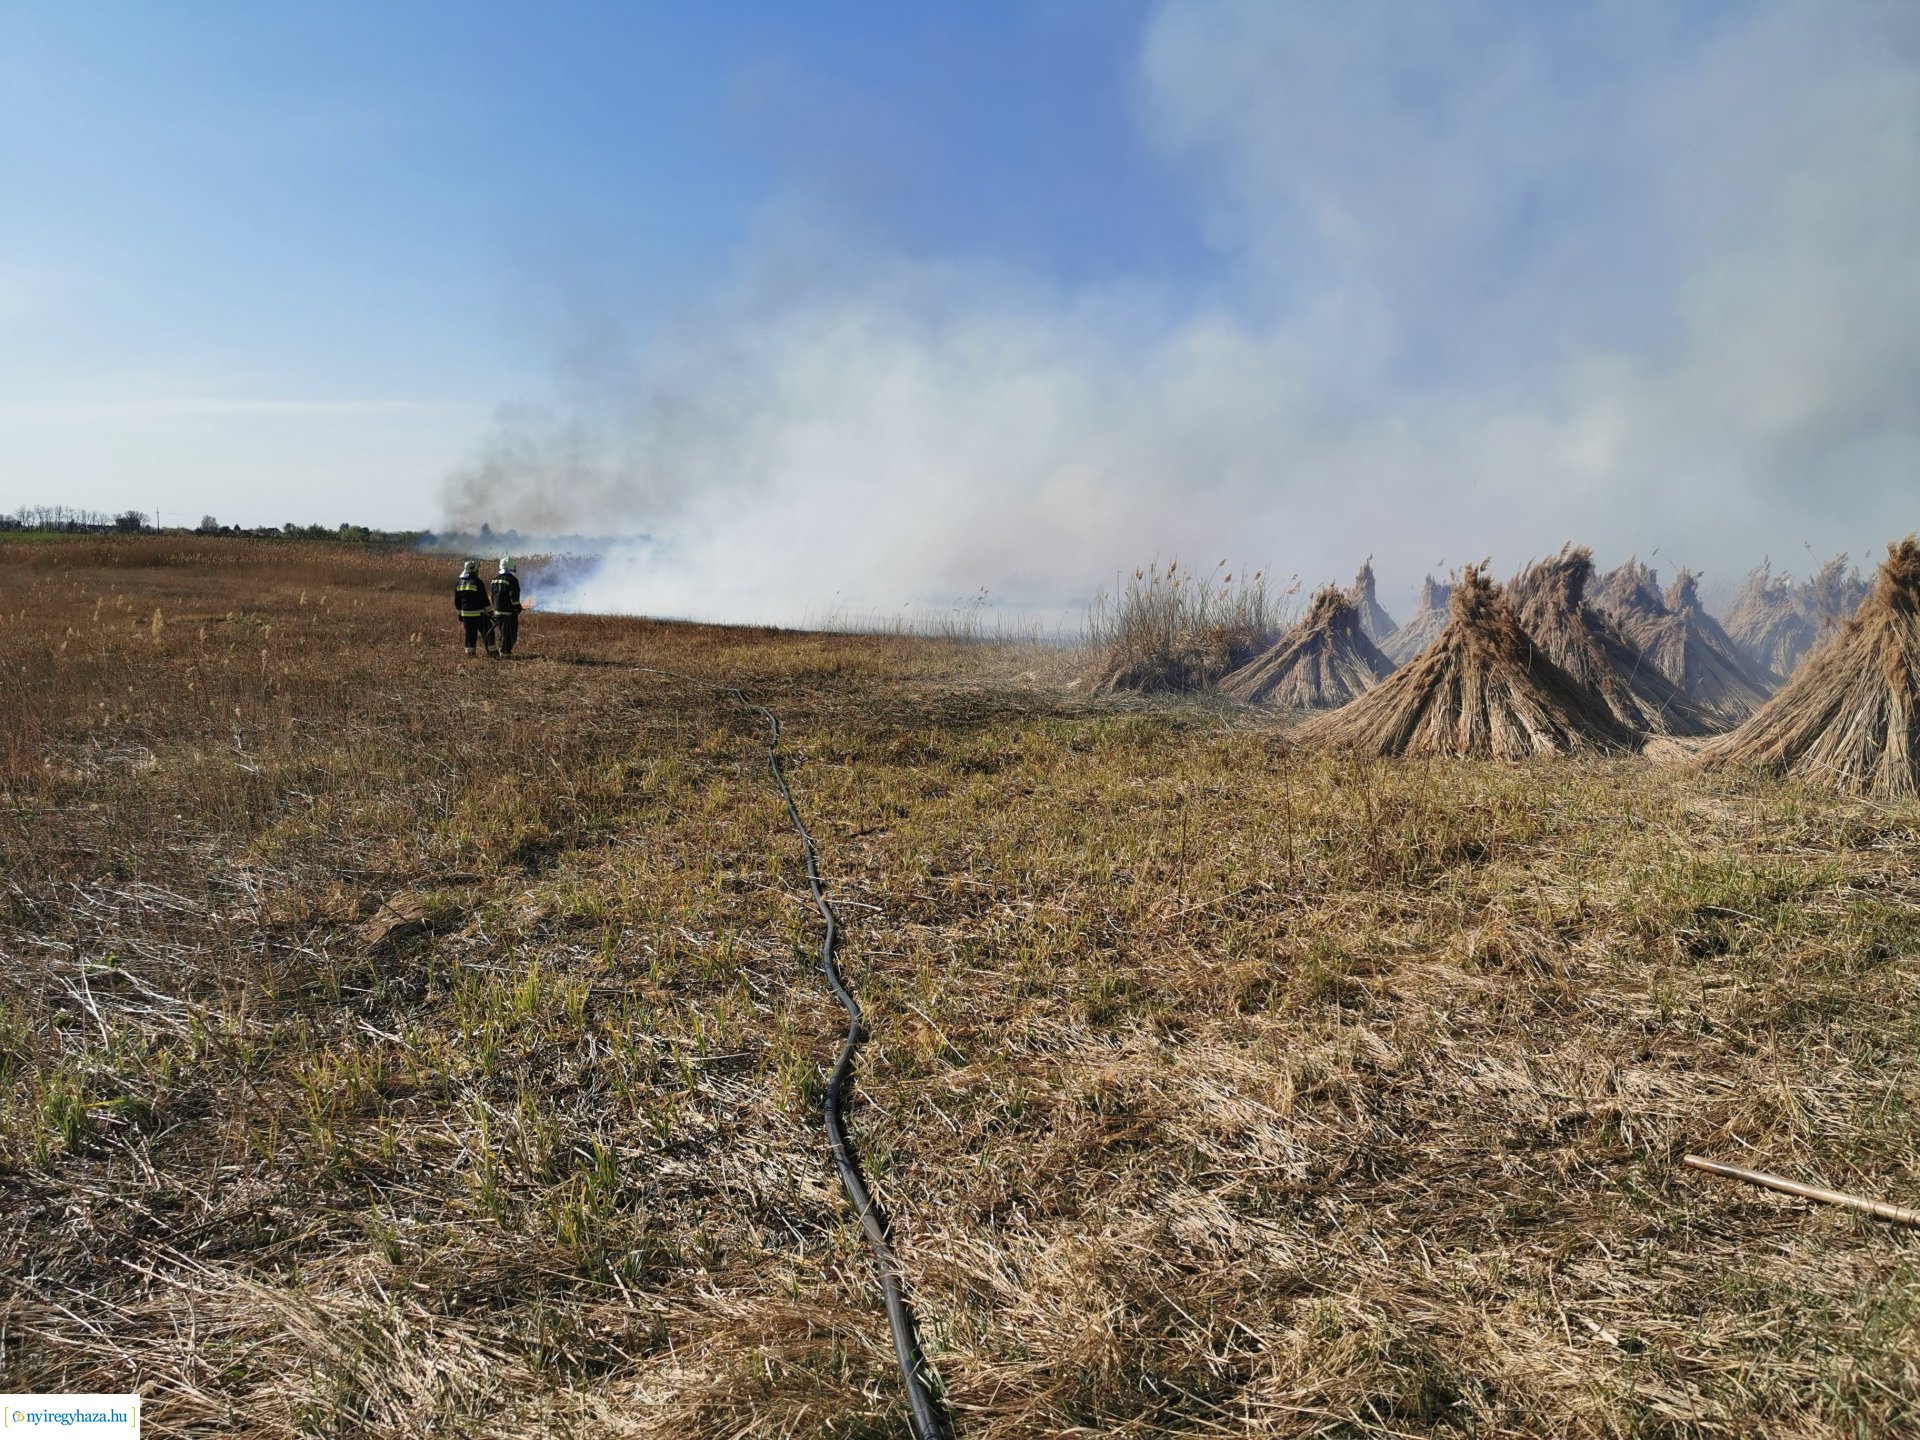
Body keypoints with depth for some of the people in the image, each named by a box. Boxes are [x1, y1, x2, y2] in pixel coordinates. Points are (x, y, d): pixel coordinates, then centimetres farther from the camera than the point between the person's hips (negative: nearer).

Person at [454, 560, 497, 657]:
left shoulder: (459, 583, 9)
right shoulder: (477, 582, -12)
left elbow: (457, 601, 14)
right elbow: (484, 599, -11)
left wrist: (460, 616, 21)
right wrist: (490, 612, -4)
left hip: (466, 613, 6)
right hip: (479, 613, -6)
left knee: (470, 633, 10)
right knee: (488, 632, 1)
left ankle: (469, 652, 7)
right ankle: (492, 651, 0)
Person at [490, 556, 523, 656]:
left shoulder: (495, 578, 12)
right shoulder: (512, 579, -12)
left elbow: (493, 596, 18)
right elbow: (514, 596, -16)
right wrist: (518, 608, -9)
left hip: (498, 610, 8)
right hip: (509, 610, -8)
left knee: (502, 632, 16)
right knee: (509, 632, -3)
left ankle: (502, 649, 19)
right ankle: (505, 651, -4)